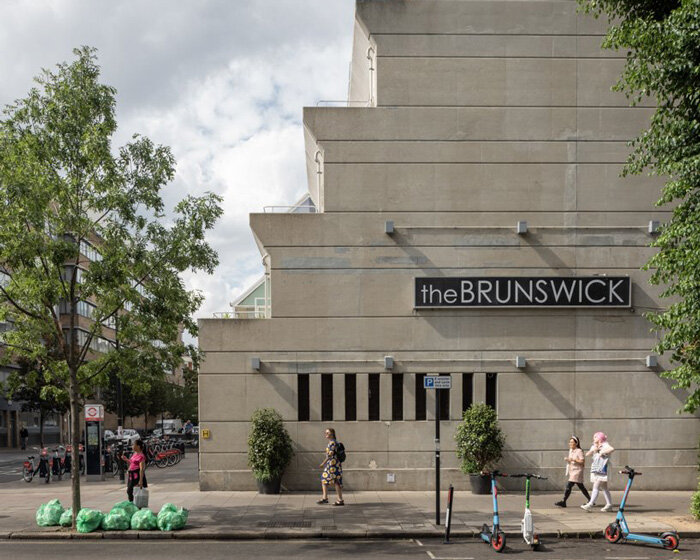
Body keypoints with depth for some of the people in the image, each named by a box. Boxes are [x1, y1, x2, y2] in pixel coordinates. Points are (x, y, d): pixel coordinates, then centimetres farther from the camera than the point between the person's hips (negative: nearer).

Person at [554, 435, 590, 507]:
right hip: (572, 471, 9)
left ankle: (563, 501, -13)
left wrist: (573, 459, -21)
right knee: (581, 486, 15)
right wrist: (567, 460, 3)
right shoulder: (571, 450, 14)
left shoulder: (579, 451, -11)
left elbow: (583, 461, -15)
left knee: (569, 486, -13)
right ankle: (590, 500, 24)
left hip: (577, 471, -9)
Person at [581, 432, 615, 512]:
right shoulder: (594, 446, 18)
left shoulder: (605, 445, -6)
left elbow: (612, 449, -27)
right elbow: (587, 454, 10)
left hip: (602, 470, -9)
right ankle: (609, 505, 15)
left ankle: (590, 504, -17)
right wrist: (593, 450, -5)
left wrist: (602, 452, -20)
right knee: (604, 488, 11)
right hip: (596, 470, 9)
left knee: (596, 487, -13)